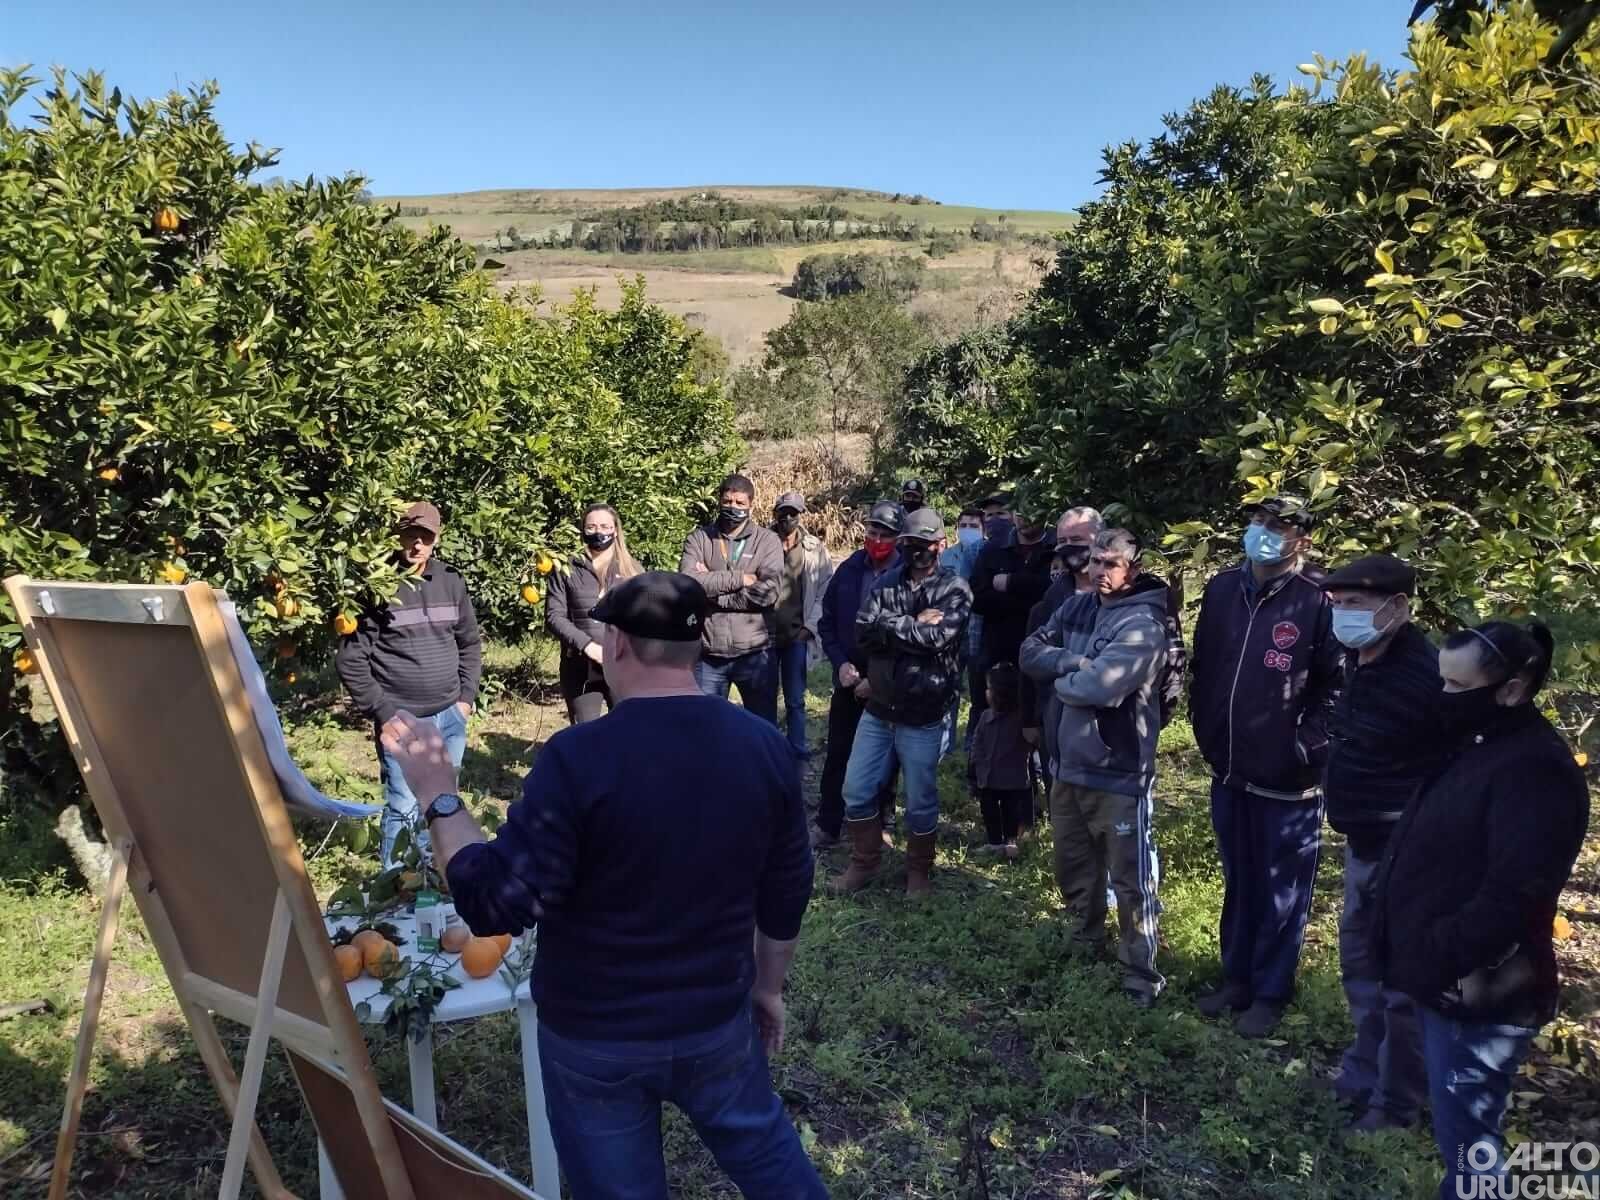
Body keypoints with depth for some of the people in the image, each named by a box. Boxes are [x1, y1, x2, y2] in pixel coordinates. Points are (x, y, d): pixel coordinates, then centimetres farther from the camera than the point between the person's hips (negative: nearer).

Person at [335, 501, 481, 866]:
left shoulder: (451, 580, 5)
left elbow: (470, 643, 15)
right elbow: (351, 658, -9)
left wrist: (467, 696, 7)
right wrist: (381, 712, -11)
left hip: (450, 716, 5)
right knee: (403, 808, 0)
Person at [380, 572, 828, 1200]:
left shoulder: (579, 757, -26)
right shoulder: (765, 745, -11)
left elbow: (496, 904, -22)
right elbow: (785, 895, -1)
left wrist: (439, 797, -13)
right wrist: (768, 987, 15)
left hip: (594, 1037, -3)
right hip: (717, 1021, 3)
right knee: (764, 1149, 27)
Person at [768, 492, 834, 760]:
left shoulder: (815, 549, 1)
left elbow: (825, 591, 2)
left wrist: (810, 627, -5)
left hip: (797, 635, 0)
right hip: (764, 634, 0)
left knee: (795, 698, 6)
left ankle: (797, 747, 20)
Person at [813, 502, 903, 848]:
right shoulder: (849, 569, 0)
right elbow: (827, 622, 6)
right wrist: (841, 663, -7)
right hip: (848, 679, 4)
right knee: (836, 756, 11)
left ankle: (879, 826, 29)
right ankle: (827, 826, 24)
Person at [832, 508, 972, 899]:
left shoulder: (954, 589, -6)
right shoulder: (888, 582, 6)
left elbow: (937, 637, -23)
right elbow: (863, 632, -8)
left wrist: (889, 624, -13)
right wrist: (913, 625, -16)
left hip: (923, 714, -4)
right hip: (878, 707, 4)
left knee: (920, 801, 9)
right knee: (857, 791, 10)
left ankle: (918, 871, 31)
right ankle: (864, 864, 30)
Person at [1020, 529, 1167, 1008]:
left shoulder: (1142, 623, -18)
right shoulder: (1076, 608, 6)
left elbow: (1100, 686, -29)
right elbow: (1031, 652, 0)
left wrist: (1061, 680, -8)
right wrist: (1073, 663, -17)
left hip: (1120, 773, -7)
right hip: (1070, 763, 8)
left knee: (1130, 881, 4)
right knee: (1072, 868, 23)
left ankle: (1140, 974, 22)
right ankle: (1086, 940, 46)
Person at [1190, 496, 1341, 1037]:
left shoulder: (1320, 600, -14)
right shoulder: (1222, 589, 3)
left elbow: (1338, 686, -13)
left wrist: (1304, 749, -15)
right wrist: (1206, 733, 9)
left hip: (1288, 779, -5)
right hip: (1229, 770, 6)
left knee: (1281, 892, 11)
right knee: (1239, 883, 21)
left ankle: (1270, 993, 29)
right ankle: (1237, 978, 38)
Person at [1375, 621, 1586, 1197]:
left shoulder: (1536, 771, -21)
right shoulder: (1479, 747, 10)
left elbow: (1510, 900, -27)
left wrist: (1432, 956, -20)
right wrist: (1416, 955, 11)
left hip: (1476, 994, -9)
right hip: (1445, 982, 9)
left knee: (1465, 1138, 2)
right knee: (1458, 1127, 22)